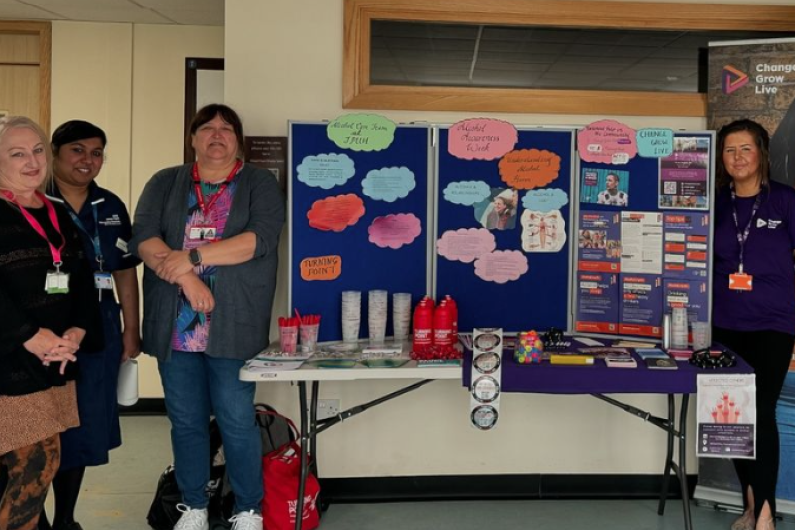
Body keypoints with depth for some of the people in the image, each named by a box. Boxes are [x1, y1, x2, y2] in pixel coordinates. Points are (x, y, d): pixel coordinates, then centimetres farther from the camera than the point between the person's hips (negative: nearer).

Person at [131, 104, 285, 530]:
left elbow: (261, 238, -11)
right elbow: (143, 238, -1)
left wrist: (192, 257, -15)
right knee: (185, 422, 11)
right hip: (175, 327, 3)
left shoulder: (260, 184, 5)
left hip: (233, 328, -3)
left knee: (237, 422, 0)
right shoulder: (165, 184, 12)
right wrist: (188, 279, -15)